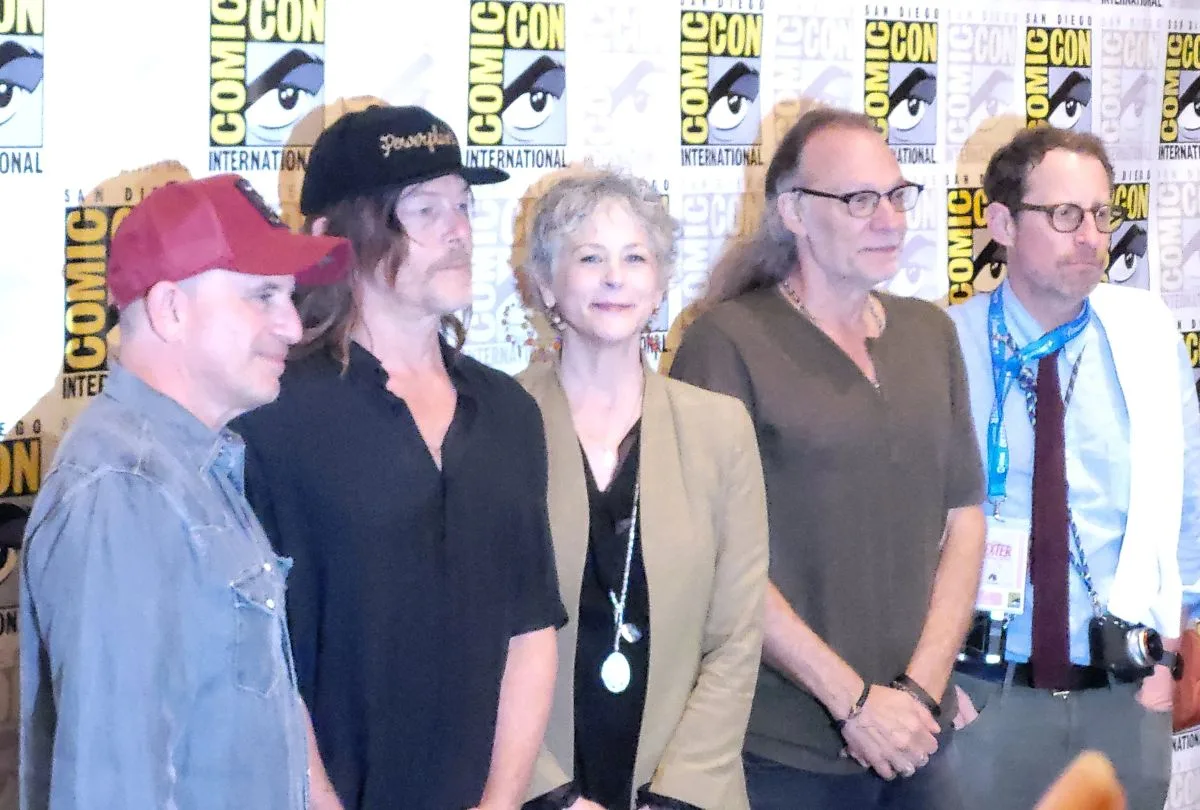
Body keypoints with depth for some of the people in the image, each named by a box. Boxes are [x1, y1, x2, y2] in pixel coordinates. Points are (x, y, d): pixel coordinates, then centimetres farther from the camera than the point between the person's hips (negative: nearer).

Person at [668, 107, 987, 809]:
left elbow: (964, 520, 7)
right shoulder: (729, 341, -9)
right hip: (783, 754, -5)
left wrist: (921, 687, -5)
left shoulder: (931, 334, 8)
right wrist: (855, 700, -13)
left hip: (917, 740, 5)